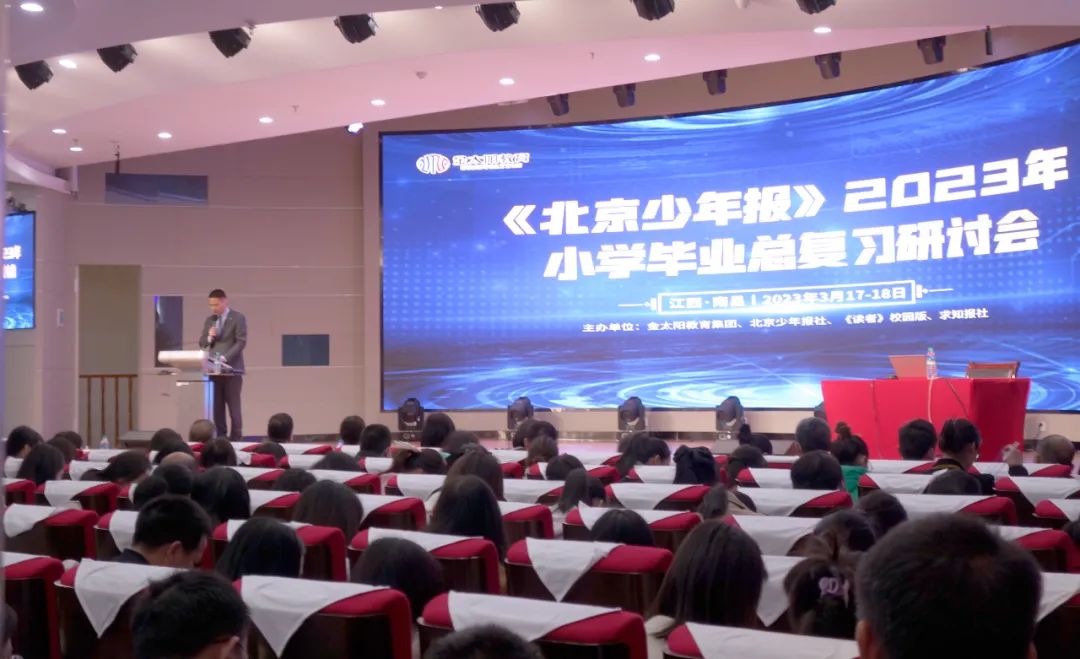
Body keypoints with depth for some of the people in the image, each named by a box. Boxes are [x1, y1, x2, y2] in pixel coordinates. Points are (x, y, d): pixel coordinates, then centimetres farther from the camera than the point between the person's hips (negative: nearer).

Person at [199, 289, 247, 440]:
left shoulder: (238, 318, -2)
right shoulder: (209, 320, 16)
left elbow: (241, 342, -10)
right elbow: (202, 343, 16)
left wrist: (225, 358, -20)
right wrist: (209, 337, -6)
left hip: (232, 368, -5)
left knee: (233, 406, -5)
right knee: (216, 406, 3)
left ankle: (236, 438, -1)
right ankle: (221, 437, 8)